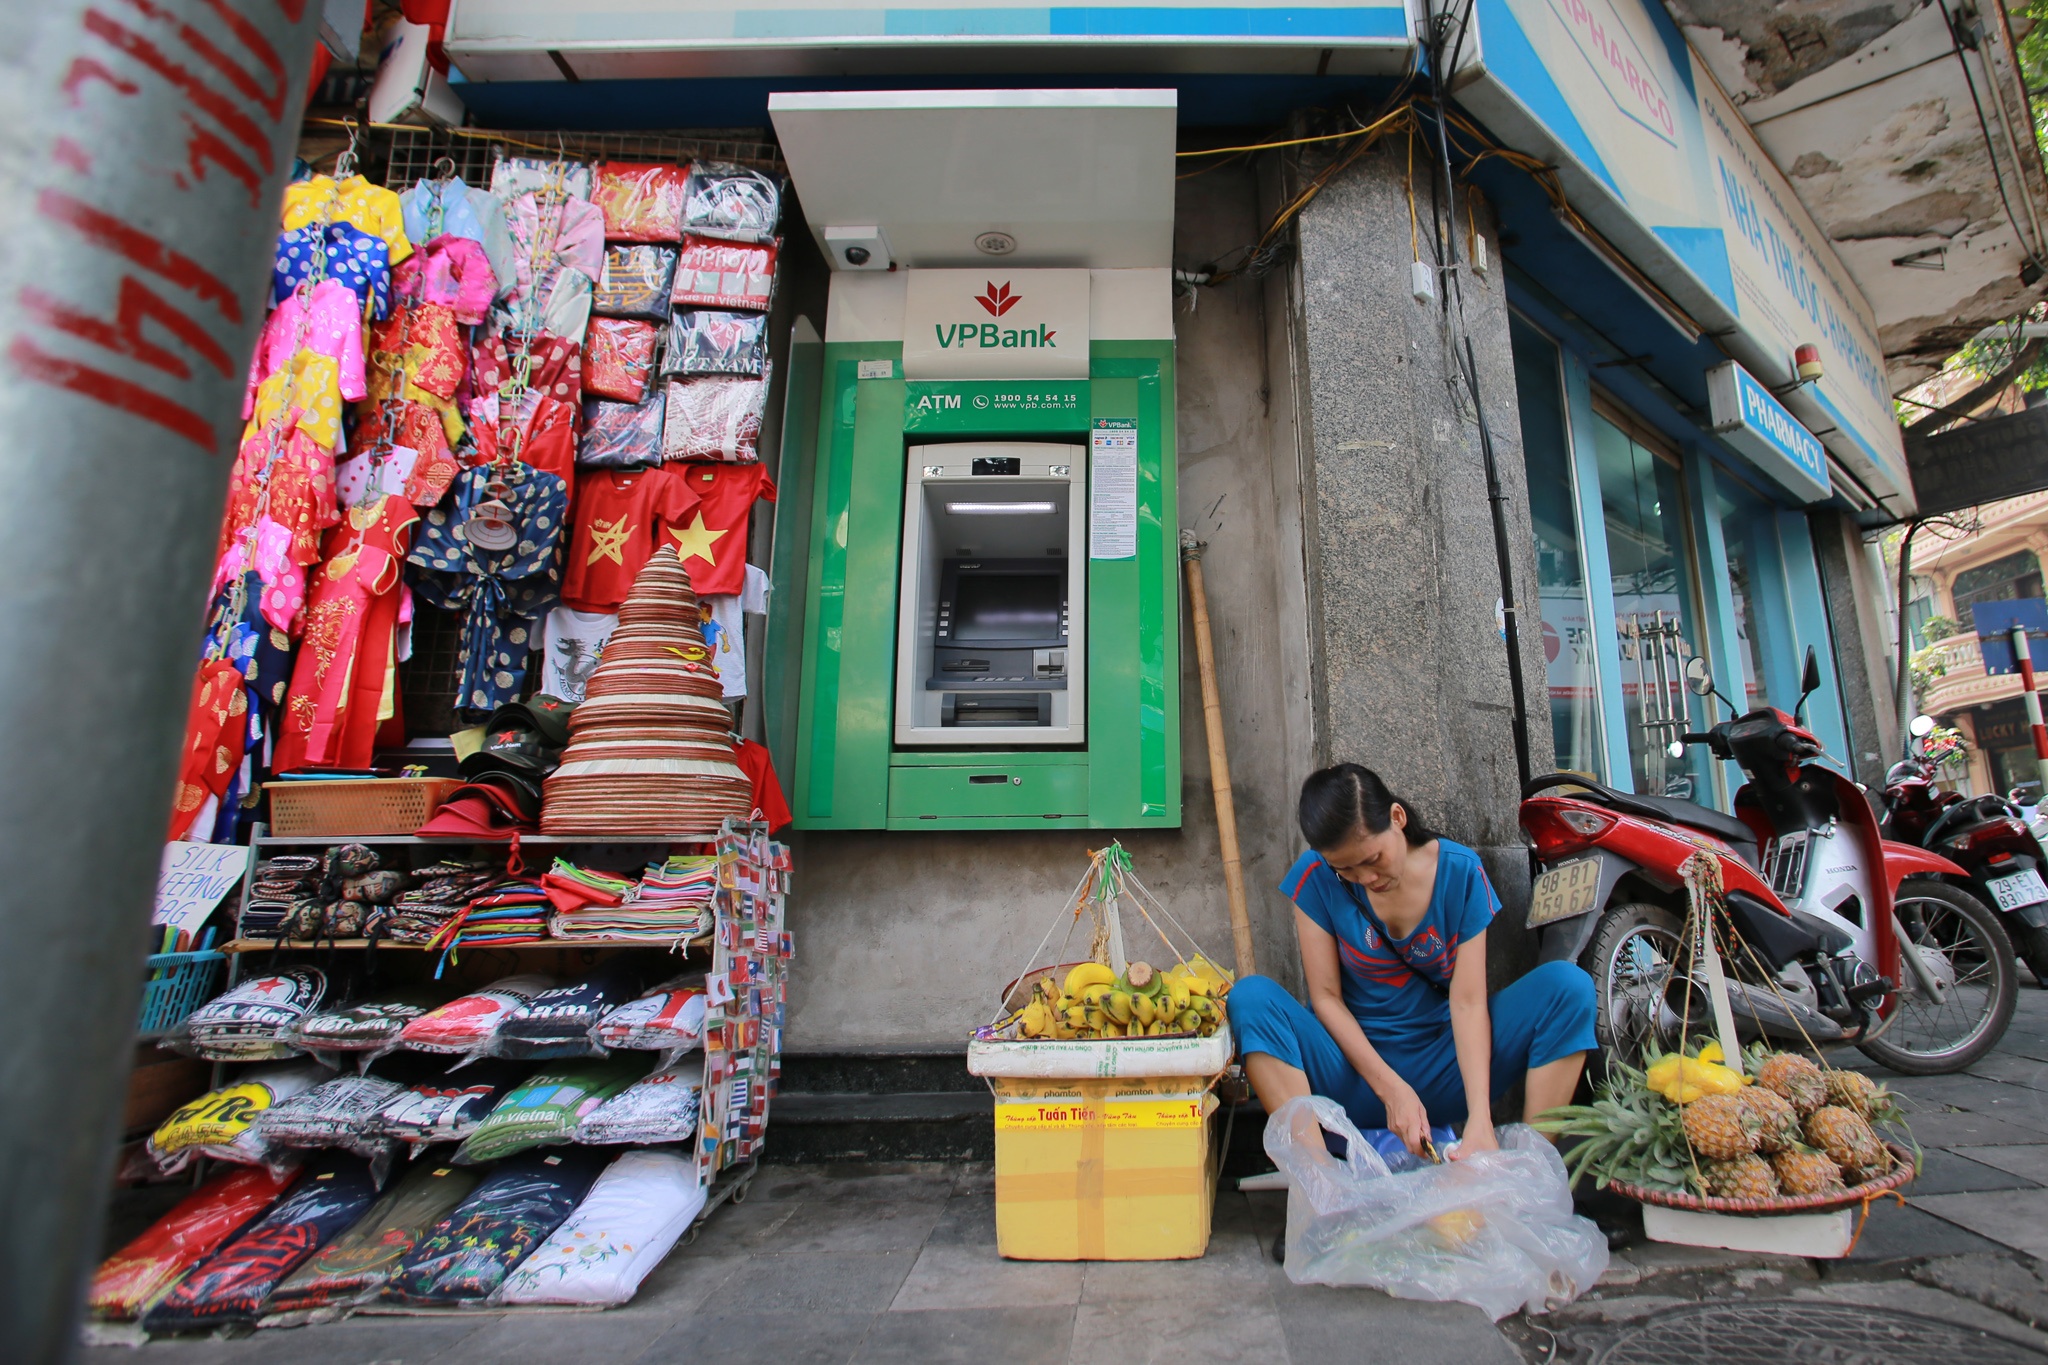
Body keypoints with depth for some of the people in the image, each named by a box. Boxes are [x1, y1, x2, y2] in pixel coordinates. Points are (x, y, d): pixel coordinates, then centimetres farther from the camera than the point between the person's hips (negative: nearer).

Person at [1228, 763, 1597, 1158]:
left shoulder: (1460, 870, -9)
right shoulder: (1315, 878, -11)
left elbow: (1468, 1001, -13)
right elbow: (1326, 996, -9)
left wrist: (1479, 1120, -23)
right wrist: (1391, 1089, -19)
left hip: (1445, 1071, 1)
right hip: (1358, 1071, -1)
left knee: (1568, 985, -19)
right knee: (1251, 997, -28)